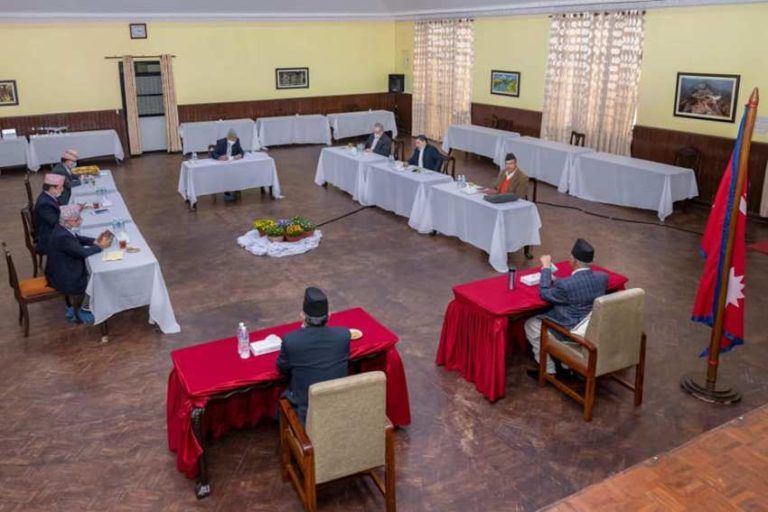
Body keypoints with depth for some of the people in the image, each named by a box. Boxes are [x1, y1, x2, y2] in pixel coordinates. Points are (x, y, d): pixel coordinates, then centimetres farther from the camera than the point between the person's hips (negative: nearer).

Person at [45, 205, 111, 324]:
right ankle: (85, 310, 23)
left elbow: (78, 239, 12)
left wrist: (95, 241, -2)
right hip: (62, 278, -9)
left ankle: (78, 308, 28)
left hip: (61, 271, 9)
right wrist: (101, 247, -12)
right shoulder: (63, 236, -32)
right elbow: (83, 252, -26)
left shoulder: (63, 228, -4)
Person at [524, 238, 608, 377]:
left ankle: (549, 370, 20)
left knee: (531, 324, 14)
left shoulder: (565, 285, -31)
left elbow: (544, 293, -12)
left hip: (571, 332, -7)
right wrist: (557, 281, 7)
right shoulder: (603, 277, -10)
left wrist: (546, 268, -4)